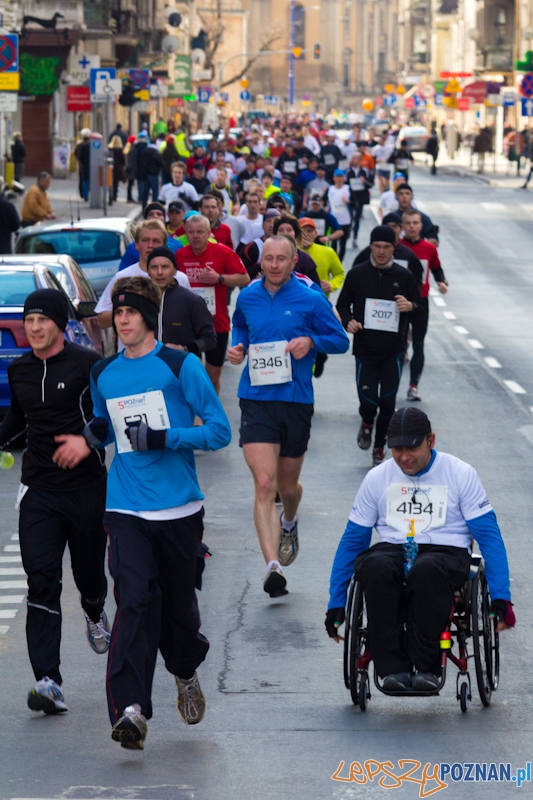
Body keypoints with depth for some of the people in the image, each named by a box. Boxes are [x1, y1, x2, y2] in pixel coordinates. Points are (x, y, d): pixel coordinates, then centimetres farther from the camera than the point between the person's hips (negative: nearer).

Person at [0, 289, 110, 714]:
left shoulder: (88, 364, -8)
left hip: (87, 488, -3)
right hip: (39, 491, 3)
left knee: (89, 575, 10)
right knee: (42, 580, -11)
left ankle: (95, 614, 50)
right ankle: (49, 682, -17)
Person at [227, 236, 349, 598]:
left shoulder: (310, 300, -3)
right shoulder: (247, 298, 6)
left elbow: (341, 340, 3)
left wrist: (310, 341, -15)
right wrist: (237, 347, 5)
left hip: (296, 399, 0)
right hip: (256, 399, 0)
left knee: (288, 485, 15)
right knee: (264, 484, -15)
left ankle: (289, 523, 51)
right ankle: (273, 567, -20)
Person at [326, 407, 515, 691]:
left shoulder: (461, 475, 4)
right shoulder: (377, 479, 11)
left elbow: (489, 536, 3)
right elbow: (352, 540, 16)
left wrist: (501, 598, -7)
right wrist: (336, 603, 12)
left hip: (446, 552, -2)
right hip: (392, 550, 2)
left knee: (426, 569, -40)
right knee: (376, 567, -36)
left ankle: (425, 666, -30)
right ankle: (393, 668, -35)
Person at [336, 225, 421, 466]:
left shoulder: (403, 276, 3)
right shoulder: (357, 274, 1)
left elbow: (418, 305, 13)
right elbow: (342, 304, 11)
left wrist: (410, 306, -11)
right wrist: (348, 321, -9)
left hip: (394, 351, 1)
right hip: (365, 349, -1)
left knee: (387, 402, -1)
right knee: (368, 402, -9)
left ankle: (379, 448, 18)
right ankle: (367, 423, 28)